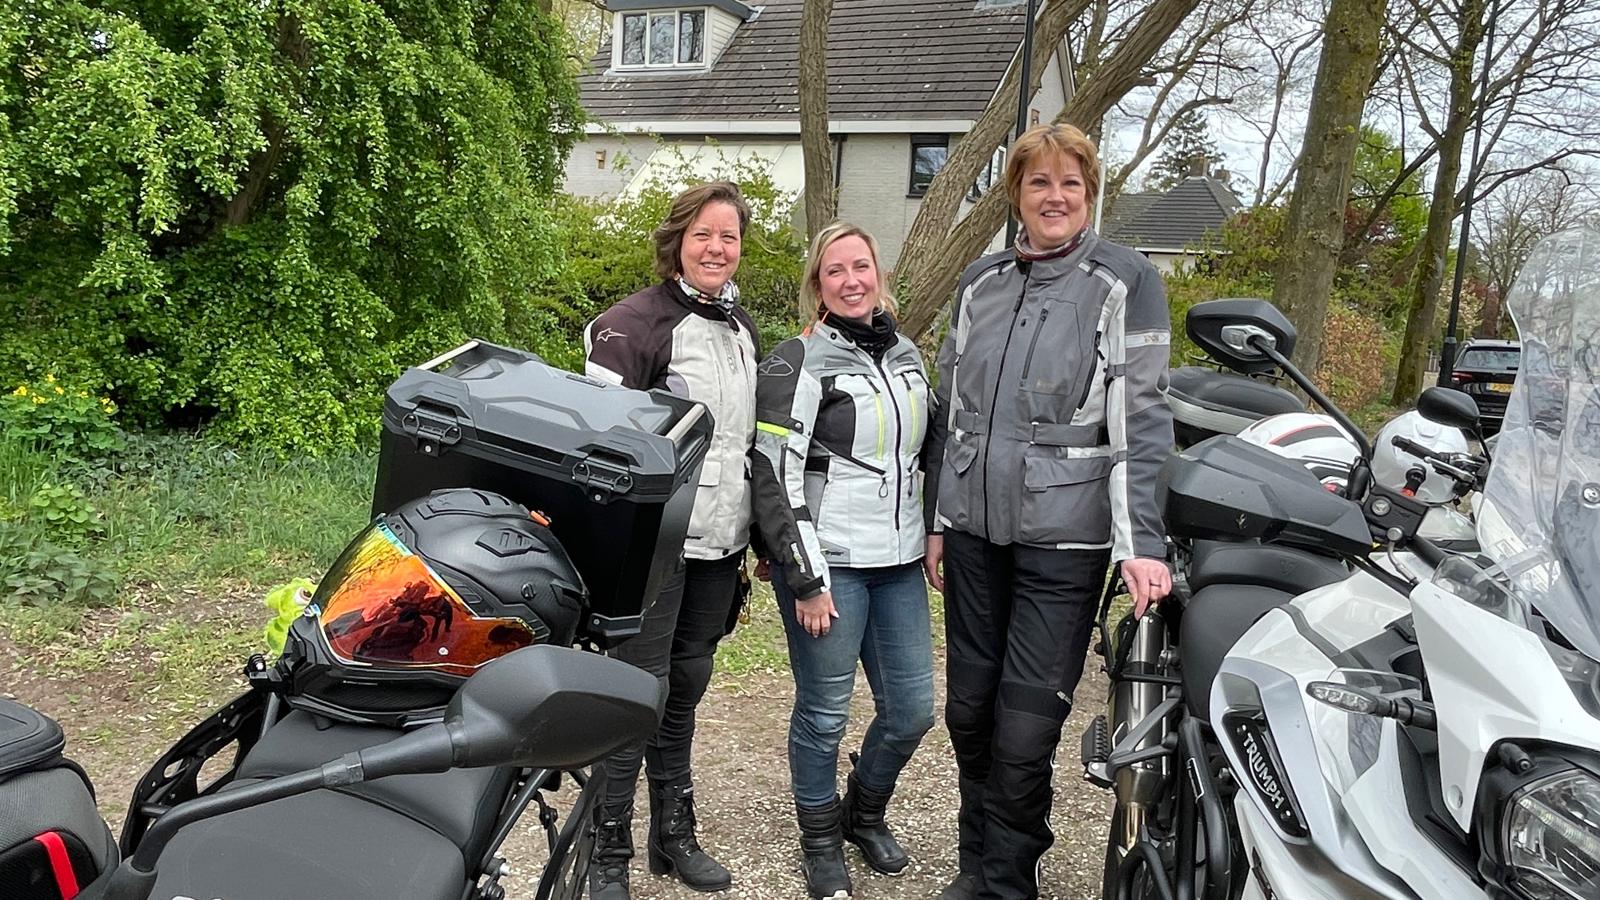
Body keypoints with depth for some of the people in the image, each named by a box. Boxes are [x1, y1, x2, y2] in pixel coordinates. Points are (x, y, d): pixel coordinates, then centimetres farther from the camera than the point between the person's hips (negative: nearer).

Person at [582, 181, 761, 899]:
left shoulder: (742, 327, 14)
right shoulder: (636, 322, -9)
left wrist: (757, 532, 19)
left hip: (720, 541, 7)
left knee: (686, 686, 14)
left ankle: (674, 834, 27)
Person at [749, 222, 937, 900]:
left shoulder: (905, 354, 12)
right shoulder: (798, 363, -8)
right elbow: (776, 479, -13)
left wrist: (934, 534, 15)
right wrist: (806, 579, -15)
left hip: (898, 562, 6)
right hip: (827, 563, -6)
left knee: (911, 708, 10)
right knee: (824, 712, 4)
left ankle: (865, 812, 36)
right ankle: (822, 844, 27)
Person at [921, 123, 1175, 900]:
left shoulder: (1127, 282, -3)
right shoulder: (980, 283, 11)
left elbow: (1140, 419, -9)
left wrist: (1142, 541, -17)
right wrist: (937, 520, 12)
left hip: (1064, 536, -4)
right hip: (974, 529, 5)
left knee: (1027, 725, -1)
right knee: (969, 709, 12)